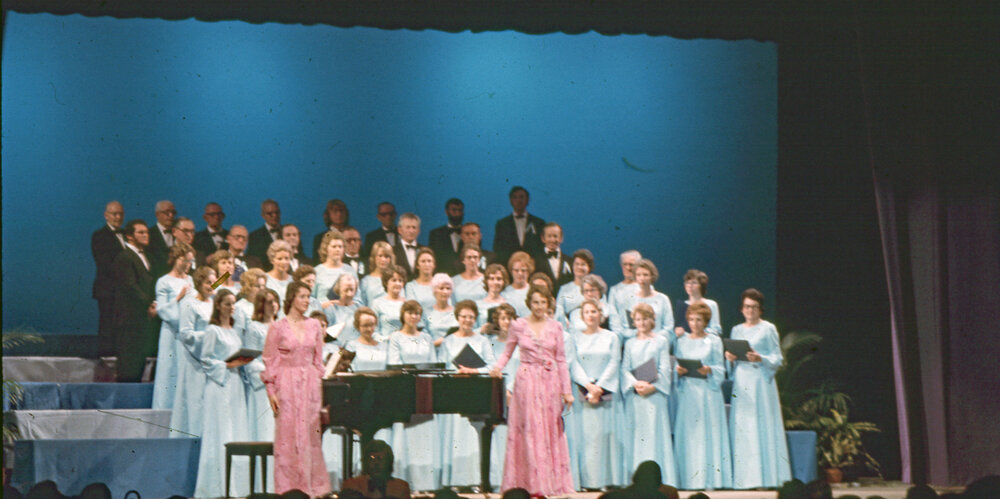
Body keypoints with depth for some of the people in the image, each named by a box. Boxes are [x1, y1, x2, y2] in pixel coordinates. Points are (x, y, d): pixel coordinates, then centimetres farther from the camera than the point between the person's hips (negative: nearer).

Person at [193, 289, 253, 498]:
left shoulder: (236, 331, 17)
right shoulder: (213, 330, -4)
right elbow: (206, 360, -8)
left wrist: (242, 362, 2)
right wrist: (227, 365, -15)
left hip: (235, 384, 7)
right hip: (219, 385, -7)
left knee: (238, 432, 4)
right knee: (220, 436, -8)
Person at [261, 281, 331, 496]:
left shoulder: (314, 326, 9)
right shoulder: (278, 328, -3)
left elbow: (318, 359, 13)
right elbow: (270, 361, -2)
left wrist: (319, 385, 7)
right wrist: (271, 391, -8)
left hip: (310, 384, 3)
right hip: (287, 384, -3)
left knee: (310, 434, 4)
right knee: (288, 435, -2)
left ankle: (311, 486, 12)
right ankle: (288, 488, 4)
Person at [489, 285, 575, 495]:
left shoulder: (555, 327, 6)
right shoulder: (519, 325, 3)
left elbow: (561, 360, 8)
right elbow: (507, 352, 10)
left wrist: (566, 390, 5)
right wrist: (498, 368, -10)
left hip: (550, 382, 2)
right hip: (527, 381, -2)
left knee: (551, 429, 3)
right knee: (530, 429, -4)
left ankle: (552, 481, 9)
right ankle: (533, 484, -3)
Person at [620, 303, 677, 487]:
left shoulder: (661, 341, 8)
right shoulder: (630, 343, 14)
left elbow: (665, 369, 1)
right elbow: (625, 368, 5)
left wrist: (651, 386, -14)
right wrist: (635, 384, -13)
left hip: (655, 394, -2)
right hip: (634, 395, 2)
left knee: (656, 431, -7)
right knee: (636, 434, -2)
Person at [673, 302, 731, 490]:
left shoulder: (714, 341, 7)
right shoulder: (681, 342, 13)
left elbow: (721, 370, 3)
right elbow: (675, 365, 12)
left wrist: (709, 370, -16)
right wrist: (678, 371, -9)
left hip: (708, 392, -2)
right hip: (687, 393, 2)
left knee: (709, 435, -6)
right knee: (687, 437, -2)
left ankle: (711, 480, -3)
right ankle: (689, 482, 0)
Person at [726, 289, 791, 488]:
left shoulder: (768, 329, 3)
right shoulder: (736, 330, 17)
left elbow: (777, 359, -1)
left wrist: (760, 358, -18)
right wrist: (730, 358, -2)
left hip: (760, 382, -4)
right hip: (741, 383, 4)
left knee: (761, 427, -8)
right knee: (740, 429, -1)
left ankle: (765, 477, -6)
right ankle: (743, 477, 1)